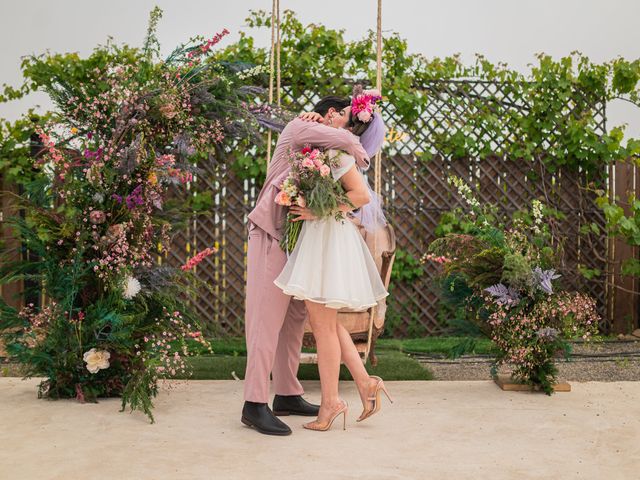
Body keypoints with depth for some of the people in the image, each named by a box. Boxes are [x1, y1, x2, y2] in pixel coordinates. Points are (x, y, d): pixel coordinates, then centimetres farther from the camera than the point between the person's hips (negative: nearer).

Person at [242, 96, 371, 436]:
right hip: (271, 234, -9)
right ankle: (254, 405, -12)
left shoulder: (320, 152, 23)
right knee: (267, 318, -12)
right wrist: (359, 153, -3)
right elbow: (343, 139, -21)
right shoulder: (297, 128, -3)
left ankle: (287, 395, 19)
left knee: (294, 318, 11)